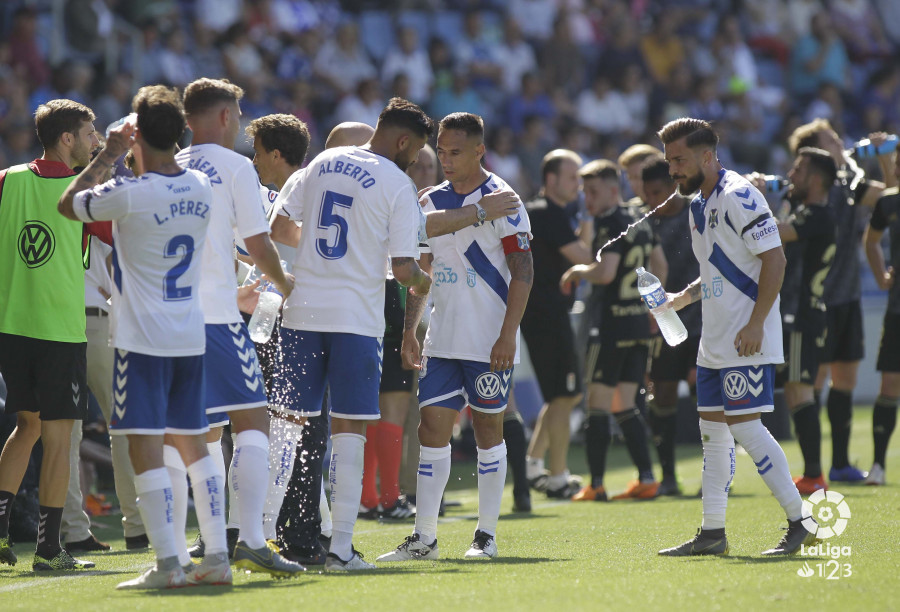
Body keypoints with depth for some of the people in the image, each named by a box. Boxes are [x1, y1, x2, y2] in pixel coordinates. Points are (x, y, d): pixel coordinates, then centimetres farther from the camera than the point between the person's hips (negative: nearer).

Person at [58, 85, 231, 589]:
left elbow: (69, 205, 2)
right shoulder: (202, 188, 2)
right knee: (194, 443, 13)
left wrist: (108, 156, 11)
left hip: (143, 339, -6)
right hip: (192, 334, 6)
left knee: (146, 446, -6)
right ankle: (218, 557, 11)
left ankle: (168, 563, -11)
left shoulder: (129, 194, -16)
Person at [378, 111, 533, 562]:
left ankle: (487, 535, 11)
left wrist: (508, 334, -16)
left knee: (488, 429, 2)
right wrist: (408, 330, 11)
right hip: (442, 339, 5)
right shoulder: (431, 202, 11)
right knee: (432, 427, 0)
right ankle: (424, 537, 1)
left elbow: (523, 271, -10)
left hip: (490, 342, -5)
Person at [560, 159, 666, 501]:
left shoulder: (609, 223, -13)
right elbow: (659, 264, 26)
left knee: (598, 403, -3)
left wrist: (577, 271, -7)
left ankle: (596, 485, -4)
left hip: (612, 322, -8)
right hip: (640, 324, 8)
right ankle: (646, 479, 7)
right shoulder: (639, 222, 13)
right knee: (625, 405, 12)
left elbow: (605, 272, -25)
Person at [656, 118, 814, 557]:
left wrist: (755, 323, -21)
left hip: (747, 340, -10)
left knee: (745, 426, -12)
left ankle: (801, 522, -7)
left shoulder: (739, 196, -14)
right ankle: (712, 533, 13)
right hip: (714, 340, 10)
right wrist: (683, 298, 11)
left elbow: (774, 259, -18)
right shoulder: (698, 204, 16)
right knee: (713, 429, 9)